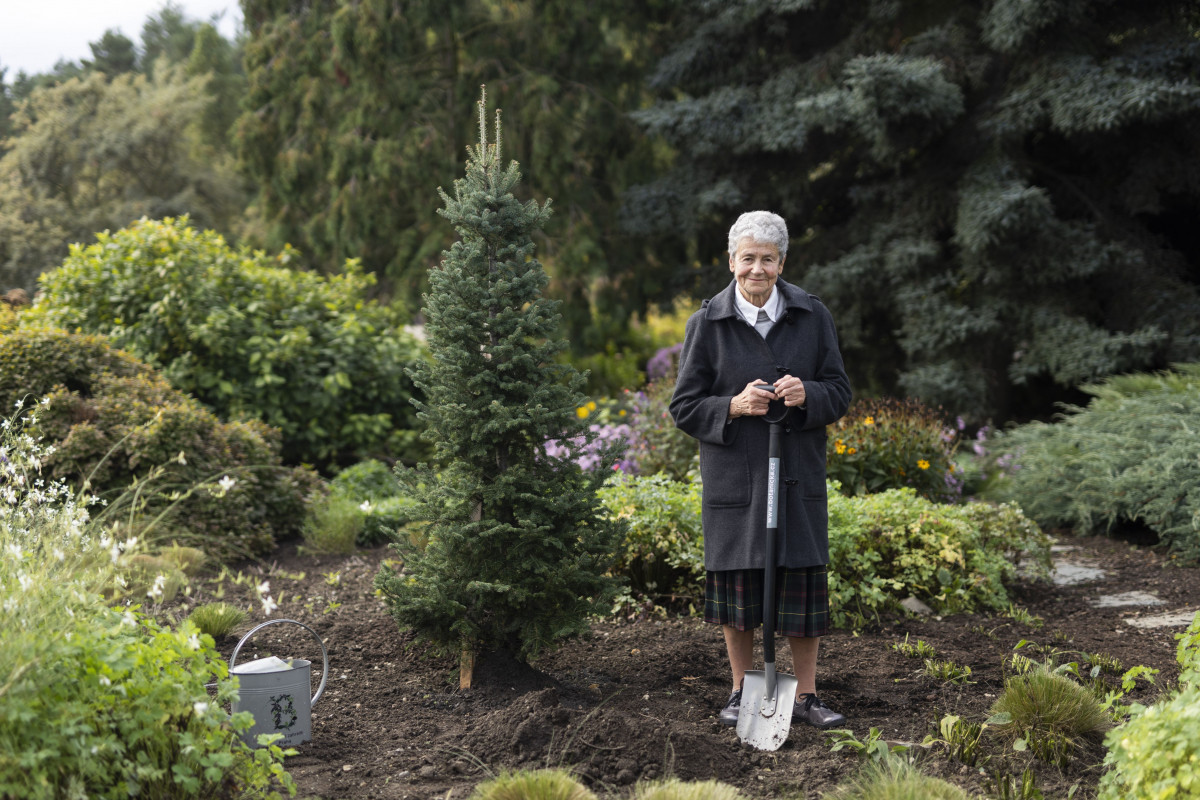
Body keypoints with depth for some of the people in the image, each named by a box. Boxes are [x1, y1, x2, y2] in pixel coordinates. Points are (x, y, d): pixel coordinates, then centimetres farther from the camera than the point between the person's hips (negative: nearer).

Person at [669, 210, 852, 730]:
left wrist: (806, 395, -17)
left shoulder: (813, 317, 3)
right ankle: (742, 691, 23)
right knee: (736, 584, 6)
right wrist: (732, 406, -18)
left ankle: (805, 696, 16)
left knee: (804, 585, 2)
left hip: (798, 475, 1)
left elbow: (839, 393, 5)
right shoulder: (707, 324, -1)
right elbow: (684, 408, 0)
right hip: (733, 476, -1)